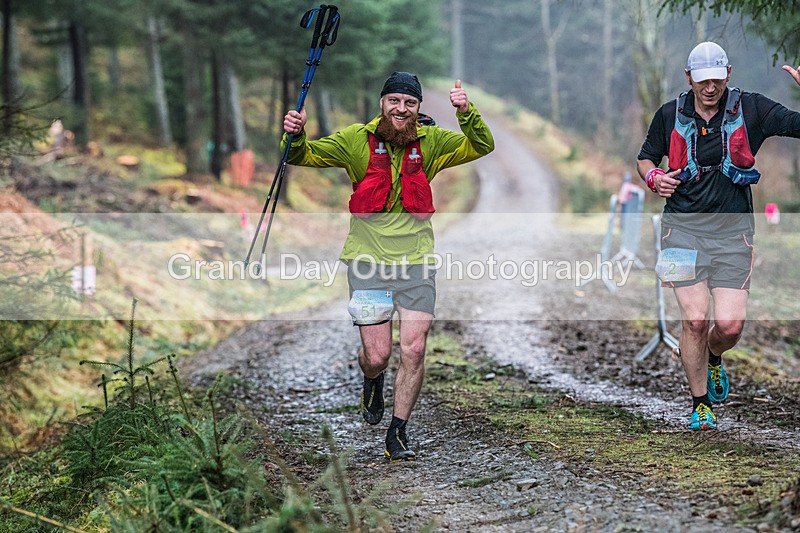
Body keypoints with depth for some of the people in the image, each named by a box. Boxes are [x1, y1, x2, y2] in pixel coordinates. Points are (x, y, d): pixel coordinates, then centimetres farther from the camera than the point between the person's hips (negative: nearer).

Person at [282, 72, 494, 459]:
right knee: (376, 355, -2)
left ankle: (398, 431, 13)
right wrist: (296, 136, -20)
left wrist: (466, 114, -19)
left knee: (414, 350, -4)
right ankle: (372, 382, 37)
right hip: (368, 260, -1)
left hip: (416, 260, 1)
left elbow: (482, 147, -1)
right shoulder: (356, 140, -1)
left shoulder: (431, 141, 3)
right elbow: (306, 156, 3)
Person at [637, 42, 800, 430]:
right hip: (683, 227, 0)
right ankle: (701, 405, 9)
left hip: (733, 230, 0)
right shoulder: (670, 115, 4)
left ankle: (712, 358, 30)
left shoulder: (750, 109, 1)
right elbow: (646, 157, 19)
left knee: (730, 325, -8)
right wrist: (654, 178, -3)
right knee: (695, 319, -10)